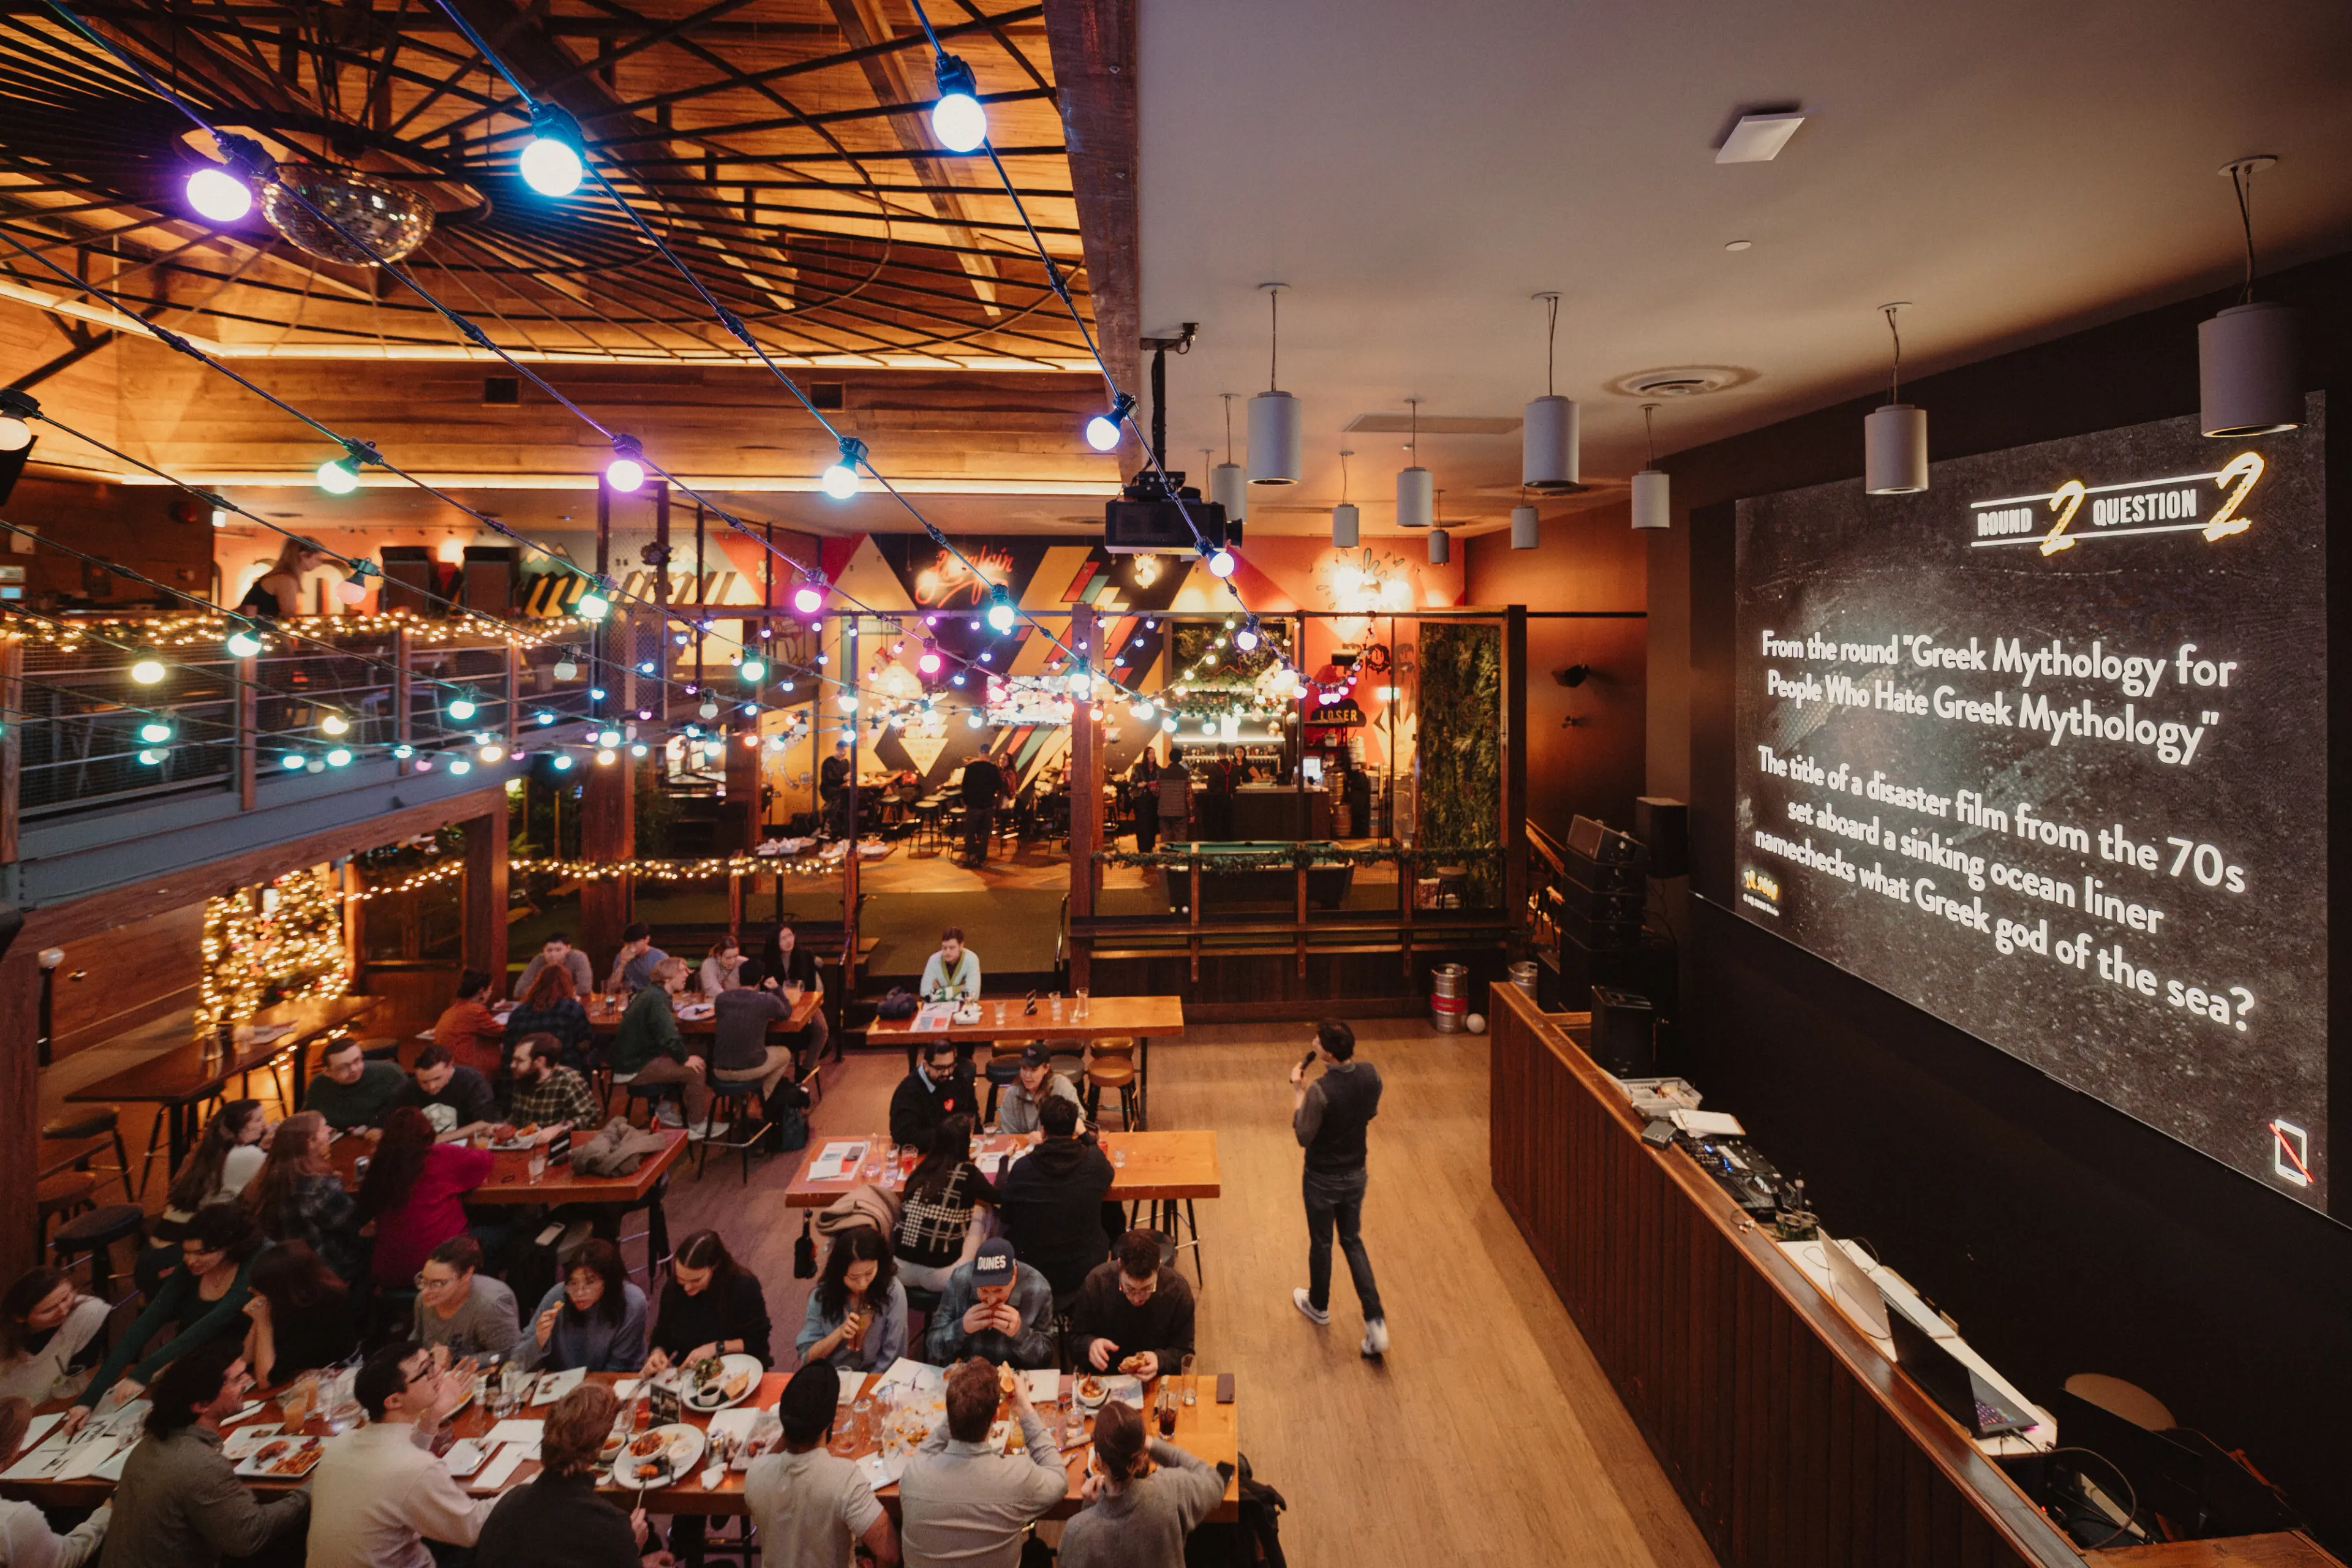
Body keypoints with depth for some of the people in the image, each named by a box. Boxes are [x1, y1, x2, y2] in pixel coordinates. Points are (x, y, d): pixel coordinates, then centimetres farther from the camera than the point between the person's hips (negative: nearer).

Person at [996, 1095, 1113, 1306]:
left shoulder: (1023, 1168, -18)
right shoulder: (1095, 1160, -15)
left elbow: (1006, 1216, -2)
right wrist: (1086, 1137, 22)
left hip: (1032, 1272, 0)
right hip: (1084, 1271, 0)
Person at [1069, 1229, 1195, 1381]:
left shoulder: (1178, 1290, -14)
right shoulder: (1096, 1283, -14)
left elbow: (1184, 1353, -5)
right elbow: (1075, 1340, -3)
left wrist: (1160, 1361, -24)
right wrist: (1090, 1345, -24)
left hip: (1157, 1383, -1)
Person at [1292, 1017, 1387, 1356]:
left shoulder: (1320, 1091, -32)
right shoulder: (1370, 1074, -13)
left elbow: (1303, 1137, -20)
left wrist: (1297, 1091, -15)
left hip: (1323, 1180, -5)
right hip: (1356, 1174, 5)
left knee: (1321, 1244, 19)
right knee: (1353, 1241, 21)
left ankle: (1318, 1306, 44)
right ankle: (1376, 1322, 13)